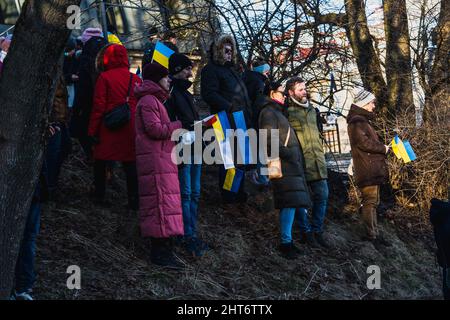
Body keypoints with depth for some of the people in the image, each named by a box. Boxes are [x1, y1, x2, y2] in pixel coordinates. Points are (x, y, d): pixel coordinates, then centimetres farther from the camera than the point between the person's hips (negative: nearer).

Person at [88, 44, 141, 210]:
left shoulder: (104, 77, -7)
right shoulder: (135, 79, 5)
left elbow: (99, 106, -8)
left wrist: (92, 130, -3)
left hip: (109, 128, -3)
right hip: (131, 128, 3)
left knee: (100, 162, 13)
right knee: (130, 164, 8)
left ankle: (99, 196, 18)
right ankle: (134, 200, 6)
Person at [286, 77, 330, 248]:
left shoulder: (311, 109, 18)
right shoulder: (288, 111, -7)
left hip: (318, 162, 7)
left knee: (322, 196, 6)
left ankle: (317, 231, 16)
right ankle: (306, 232, 10)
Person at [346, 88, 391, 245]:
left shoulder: (362, 120, 23)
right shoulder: (357, 121, -11)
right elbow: (363, 142, -21)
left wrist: (382, 147, 13)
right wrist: (383, 148, -11)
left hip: (372, 169, 11)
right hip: (367, 170, -11)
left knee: (372, 201, 14)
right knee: (370, 201, -10)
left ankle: (373, 233, 19)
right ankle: (372, 234, -9)